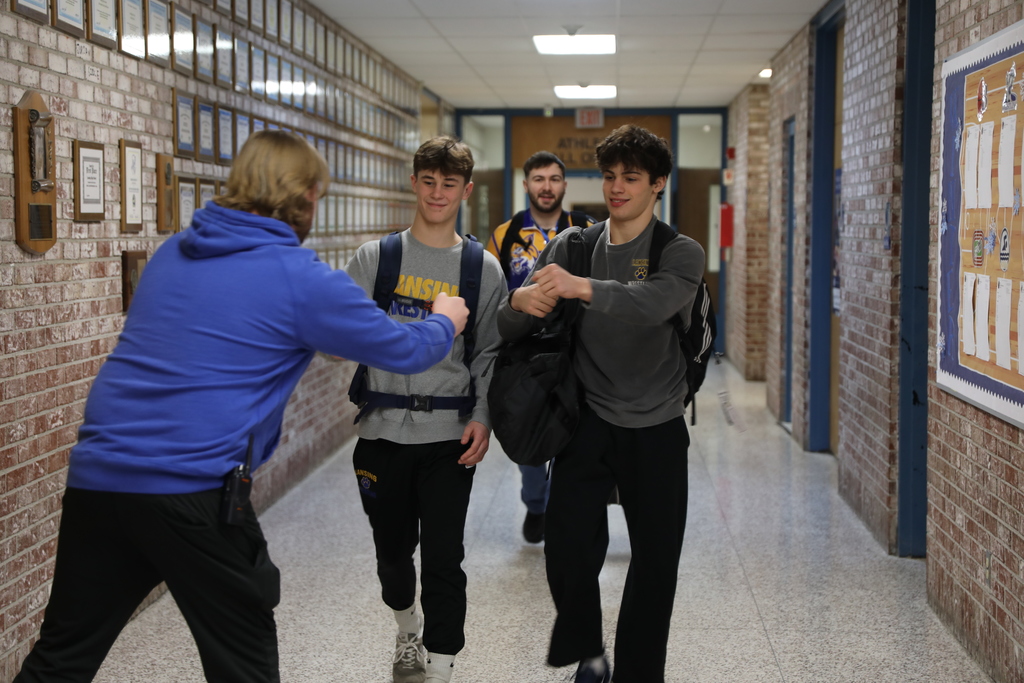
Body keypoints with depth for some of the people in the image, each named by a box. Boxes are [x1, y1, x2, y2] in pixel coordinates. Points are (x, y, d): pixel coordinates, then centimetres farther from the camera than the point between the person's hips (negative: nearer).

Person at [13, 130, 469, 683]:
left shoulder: (172, 252, 14)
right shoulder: (300, 279, -6)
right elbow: (406, 351, 2)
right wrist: (446, 322, 24)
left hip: (96, 472, 6)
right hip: (192, 487, -6)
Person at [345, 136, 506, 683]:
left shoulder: (483, 268, 3)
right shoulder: (375, 258, 3)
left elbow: (490, 354, 3)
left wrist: (483, 417, -9)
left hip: (449, 436, -1)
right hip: (383, 431, 2)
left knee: (443, 558, -5)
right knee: (392, 550, 15)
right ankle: (408, 632, 43)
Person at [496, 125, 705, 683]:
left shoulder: (682, 254, -4)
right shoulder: (571, 246, 5)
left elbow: (651, 303, -28)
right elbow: (508, 328, 0)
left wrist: (581, 287, -43)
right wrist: (520, 301, -24)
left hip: (655, 429, -1)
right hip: (587, 422, 2)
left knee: (655, 560, 6)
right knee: (567, 550, -6)